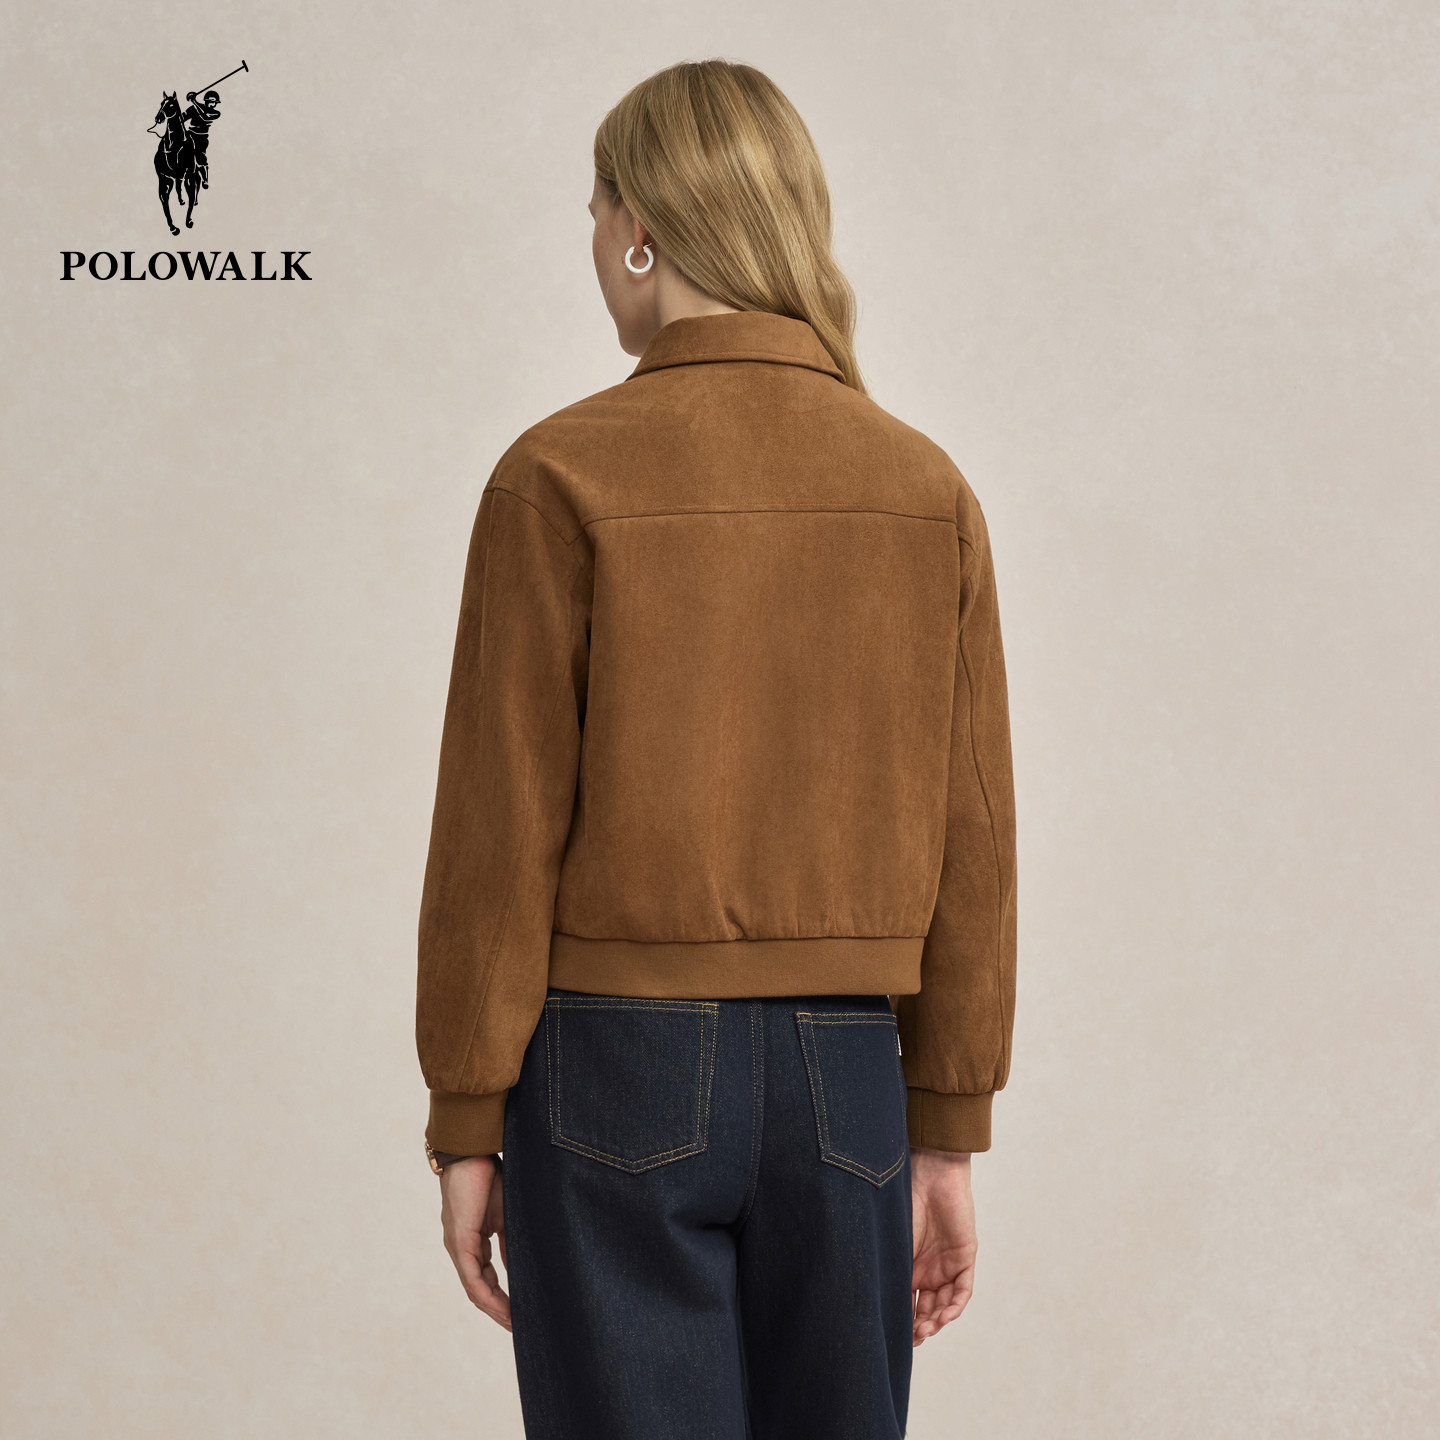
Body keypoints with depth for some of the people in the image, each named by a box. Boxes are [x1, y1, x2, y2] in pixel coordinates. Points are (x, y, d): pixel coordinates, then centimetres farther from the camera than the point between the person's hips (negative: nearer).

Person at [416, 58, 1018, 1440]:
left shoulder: (563, 477, -9)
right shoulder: (925, 489, 2)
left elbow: (501, 831, -9)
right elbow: (968, 843, 2)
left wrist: (465, 1128, -1)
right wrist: (947, 1137, 9)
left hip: (617, 1068, -3)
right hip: (845, 1072, 4)